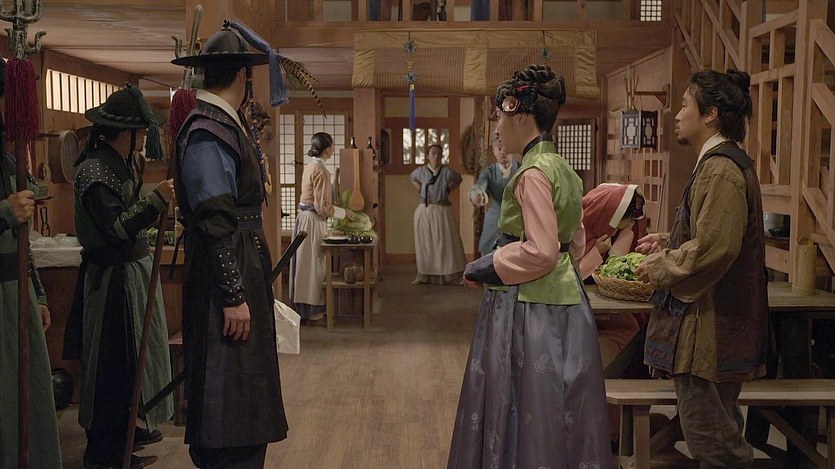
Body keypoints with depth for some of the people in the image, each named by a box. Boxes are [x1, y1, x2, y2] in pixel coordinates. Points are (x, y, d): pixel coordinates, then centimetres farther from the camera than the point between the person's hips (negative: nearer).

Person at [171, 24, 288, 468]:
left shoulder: (224, 123, 14)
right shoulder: (208, 131, -16)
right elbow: (216, 222, -21)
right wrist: (234, 297, -21)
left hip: (243, 276, 10)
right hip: (226, 283, -10)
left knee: (246, 394, 16)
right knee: (230, 410, -4)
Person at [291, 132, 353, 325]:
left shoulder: (310, 167, 12)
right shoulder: (321, 170, -17)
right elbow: (322, 206, -19)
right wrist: (343, 212, -6)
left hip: (305, 219, 9)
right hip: (314, 222, -9)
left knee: (308, 265, 14)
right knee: (314, 265, -2)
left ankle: (305, 309, 22)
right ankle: (313, 313, 5)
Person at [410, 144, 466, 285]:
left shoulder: (447, 171, -5)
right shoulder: (421, 171, -1)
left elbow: (458, 179, 16)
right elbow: (412, 178, 22)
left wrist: (448, 190, 5)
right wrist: (420, 190, 11)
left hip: (443, 211, -1)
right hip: (424, 210, 2)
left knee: (447, 242, -3)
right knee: (425, 243, 5)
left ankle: (454, 276, -1)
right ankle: (424, 275, 12)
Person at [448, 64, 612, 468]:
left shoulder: (533, 173, -16)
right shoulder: (564, 170, 12)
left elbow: (540, 252, -22)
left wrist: (482, 268, -10)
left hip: (528, 308, -9)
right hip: (564, 302, 9)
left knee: (529, 411, 1)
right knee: (558, 415, 15)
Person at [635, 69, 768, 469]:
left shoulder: (720, 168, -18)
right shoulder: (726, 162, 16)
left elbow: (714, 248, -26)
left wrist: (659, 269, -13)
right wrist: (667, 243, 15)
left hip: (709, 328, -11)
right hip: (720, 323, 11)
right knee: (721, 432, 19)